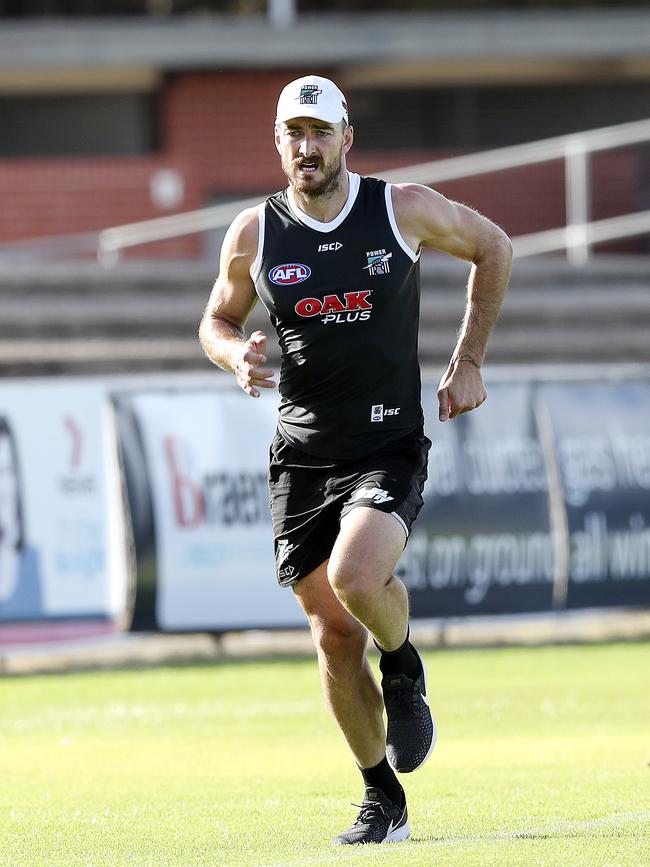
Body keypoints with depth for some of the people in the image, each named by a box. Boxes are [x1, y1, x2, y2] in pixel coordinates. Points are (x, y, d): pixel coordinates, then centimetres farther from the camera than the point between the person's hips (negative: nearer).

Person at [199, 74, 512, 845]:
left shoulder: (404, 210, -4)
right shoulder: (254, 234, 0)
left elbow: (491, 248, 13)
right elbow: (216, 320, 16)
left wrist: (468, 362, 8)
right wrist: (237, 356, -8)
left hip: (388, 448, -2)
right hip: (301, 456, 2)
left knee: (355, 575, -29)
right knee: (334, 635, 0)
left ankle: (405, 673, 4)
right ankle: (382, 801, 15)